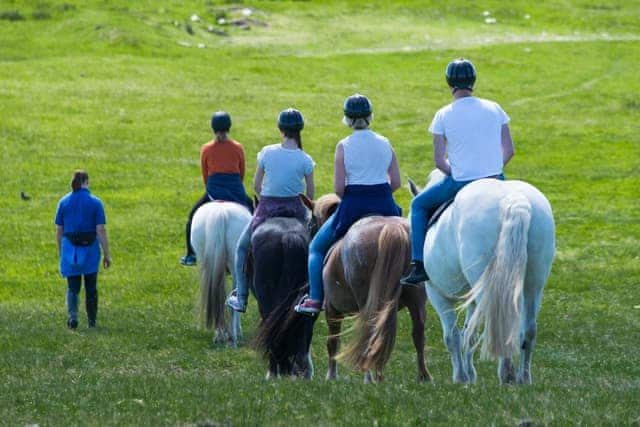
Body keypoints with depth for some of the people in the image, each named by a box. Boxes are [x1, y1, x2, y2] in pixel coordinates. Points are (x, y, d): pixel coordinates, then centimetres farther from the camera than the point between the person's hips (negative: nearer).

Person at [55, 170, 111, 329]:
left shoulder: (63, 202, 0)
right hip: (90, 250, -1)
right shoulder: (95, 202, -6)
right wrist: (107, 254, -3)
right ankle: (92, 321, 21)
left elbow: (59, 230, 2)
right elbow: (101, 230, -9)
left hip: (70, 249, 1)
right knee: (91, 287, 13)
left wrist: (60, 251, 15)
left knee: (72, 288, 6)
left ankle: (72, 315, -18)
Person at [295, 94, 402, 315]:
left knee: (316, 248, 14)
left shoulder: (344, 147, -7)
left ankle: (314, 299, 4)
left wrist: (351, 197, 9)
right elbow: (396, 182, 3)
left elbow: (338, 188, -10)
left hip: (353, 206, -3)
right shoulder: (385, 144, 4)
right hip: (384, 205, 3)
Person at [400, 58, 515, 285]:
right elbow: (508, 150, 3)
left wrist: (456, 174, 8)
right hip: (495, 180, 3)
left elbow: (439, 161, -8)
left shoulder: (443, 115, -7)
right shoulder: (494, 109, 2)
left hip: (459, 183, -3)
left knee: (419, 205, 20)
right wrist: (492, 171, 14)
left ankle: (419, 265, 10)